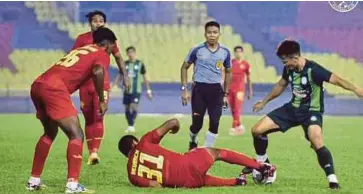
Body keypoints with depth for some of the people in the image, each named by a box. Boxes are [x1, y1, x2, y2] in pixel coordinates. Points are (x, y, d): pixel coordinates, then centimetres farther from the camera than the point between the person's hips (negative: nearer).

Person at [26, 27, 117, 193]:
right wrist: (102, 101, -6)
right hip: (54, 89, -8)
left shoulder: (80, 50, 32)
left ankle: (34, 181, 27)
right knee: (76, 134, -3)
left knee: (50, 132, 25)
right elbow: (98, 71, -13)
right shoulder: (102, 55, 7)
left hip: (38, 85, 8)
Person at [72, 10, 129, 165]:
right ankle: (91, 153, 11)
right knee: (88, 119, 6)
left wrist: (125, 76, 11)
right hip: (85, 83, 1)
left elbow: (118, 58, 14)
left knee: (98, 117, -15)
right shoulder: (82, 39, -1)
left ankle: (95, 152, -22)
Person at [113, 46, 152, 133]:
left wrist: (148, 90, 4)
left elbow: (145, 78, 5)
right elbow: (119, 77, 12)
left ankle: (132, 126, -11)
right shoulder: (125, 64, 6)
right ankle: (130, 126, 16)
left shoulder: (140, 64, 0)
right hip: (126, 90, 3)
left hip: (136, 90, -3)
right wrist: (112, 86, 1)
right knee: (127, 108, 5)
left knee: (133, 106, -17)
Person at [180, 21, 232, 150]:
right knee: (197, 123, 0)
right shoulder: (197, 50, -4)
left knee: (214, 123, -6)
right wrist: (184, 89, -2)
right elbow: (184, 67, 5)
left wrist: (225, 94, 12)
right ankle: (193, 141, 32)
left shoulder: (225, 52, 3)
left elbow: (228, 72, 16)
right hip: (199, 89, -2)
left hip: (216, 90, 2)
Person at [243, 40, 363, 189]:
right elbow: (281, 85, 16)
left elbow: (336, 80, -34)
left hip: (311, 111, -7)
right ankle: (262, 163, 25)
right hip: (293, 108, 7)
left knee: (317, 144, -33)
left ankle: (332, 179, -21)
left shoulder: (313, 70, -25)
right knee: (257, 130, 1)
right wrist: (264, 102, 27)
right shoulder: (288, 69, -4)